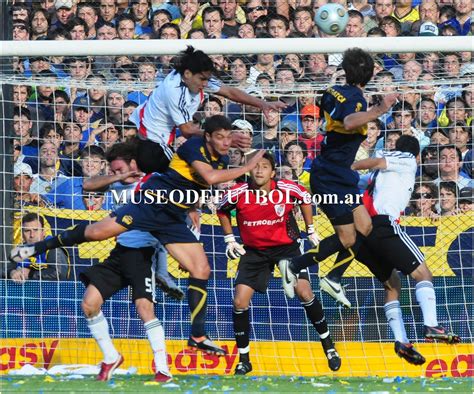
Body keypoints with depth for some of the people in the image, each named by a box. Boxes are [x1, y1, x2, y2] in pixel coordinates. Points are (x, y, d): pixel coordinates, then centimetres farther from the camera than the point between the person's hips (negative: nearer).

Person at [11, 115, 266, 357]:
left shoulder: (222, 159, 11)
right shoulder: (194, 146, -12)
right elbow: (210, 177, -28)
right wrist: (247, 167, -22)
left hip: (173, 220, 7)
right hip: (151, 202, -7)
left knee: (202, 270, -2)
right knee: (98, 232, -22)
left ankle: (198, 337, 5)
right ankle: (38, 248, -3)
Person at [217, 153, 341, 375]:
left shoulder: (287, 189, -18)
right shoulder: (239, 194, -17)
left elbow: (305, 198, 6)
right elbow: (222, 210, 5)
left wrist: (311, 231, 9)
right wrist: (230, 239, 4)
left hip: (286, 246, -1)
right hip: (254, 251, 1)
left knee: (304, 293, -14)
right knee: (240, 302, -10)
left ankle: (328, 346, 6)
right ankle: (244, 360, 5)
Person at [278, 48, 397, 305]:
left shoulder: (334, 92, 5)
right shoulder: (355, 99, -21)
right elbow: (349, 122, -44)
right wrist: (378, 111, -53)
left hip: (339, 176, 10)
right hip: (330, 178, -10)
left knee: (365, 227, 12)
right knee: (347, 239, -5)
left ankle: (333, 279, 19)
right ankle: (293, 267, 3)